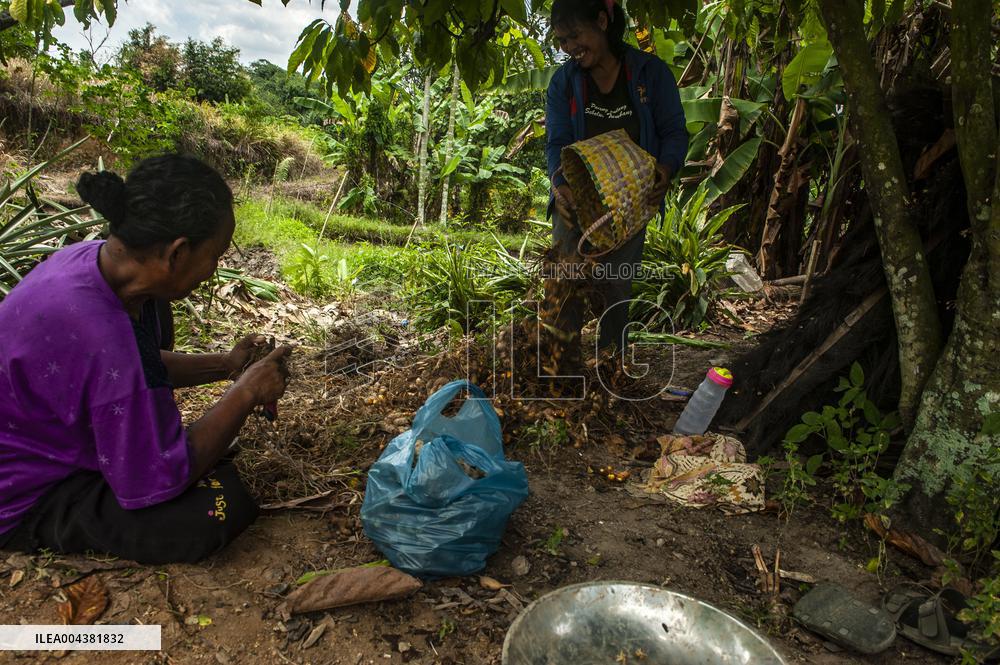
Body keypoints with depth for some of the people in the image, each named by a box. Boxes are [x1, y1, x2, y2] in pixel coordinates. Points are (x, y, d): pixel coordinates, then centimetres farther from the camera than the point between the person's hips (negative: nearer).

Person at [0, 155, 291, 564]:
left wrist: (224, 366, 0)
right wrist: (245, 393, -21)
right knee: (219, 507, -24)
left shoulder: (101, 261, -11)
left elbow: (139, 367, 10)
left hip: (55, 441, 9)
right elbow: (157, 480, -29)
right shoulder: (98, 336, -39)